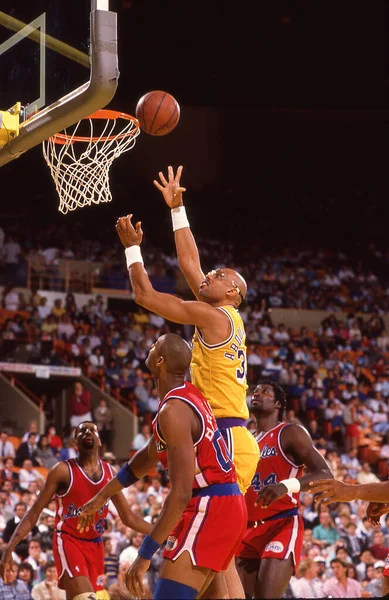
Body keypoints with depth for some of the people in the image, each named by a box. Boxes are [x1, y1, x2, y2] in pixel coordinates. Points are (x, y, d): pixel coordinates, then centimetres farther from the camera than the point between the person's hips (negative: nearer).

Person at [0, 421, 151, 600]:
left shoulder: (110, 473, 8)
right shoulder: (63, 470, -8)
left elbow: (128, 517, 16)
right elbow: (34, 512, -7)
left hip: (95, 545, 6)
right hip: (68, 541, -6)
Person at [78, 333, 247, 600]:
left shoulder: (173, 410, -19)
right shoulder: (188, 396, 12)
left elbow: (181, 493, -24)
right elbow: (150, 455, 27)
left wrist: (145, 554, -23)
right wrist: (103, 496, 32)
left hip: (207, 508, -10)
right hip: (228, 505, 10)